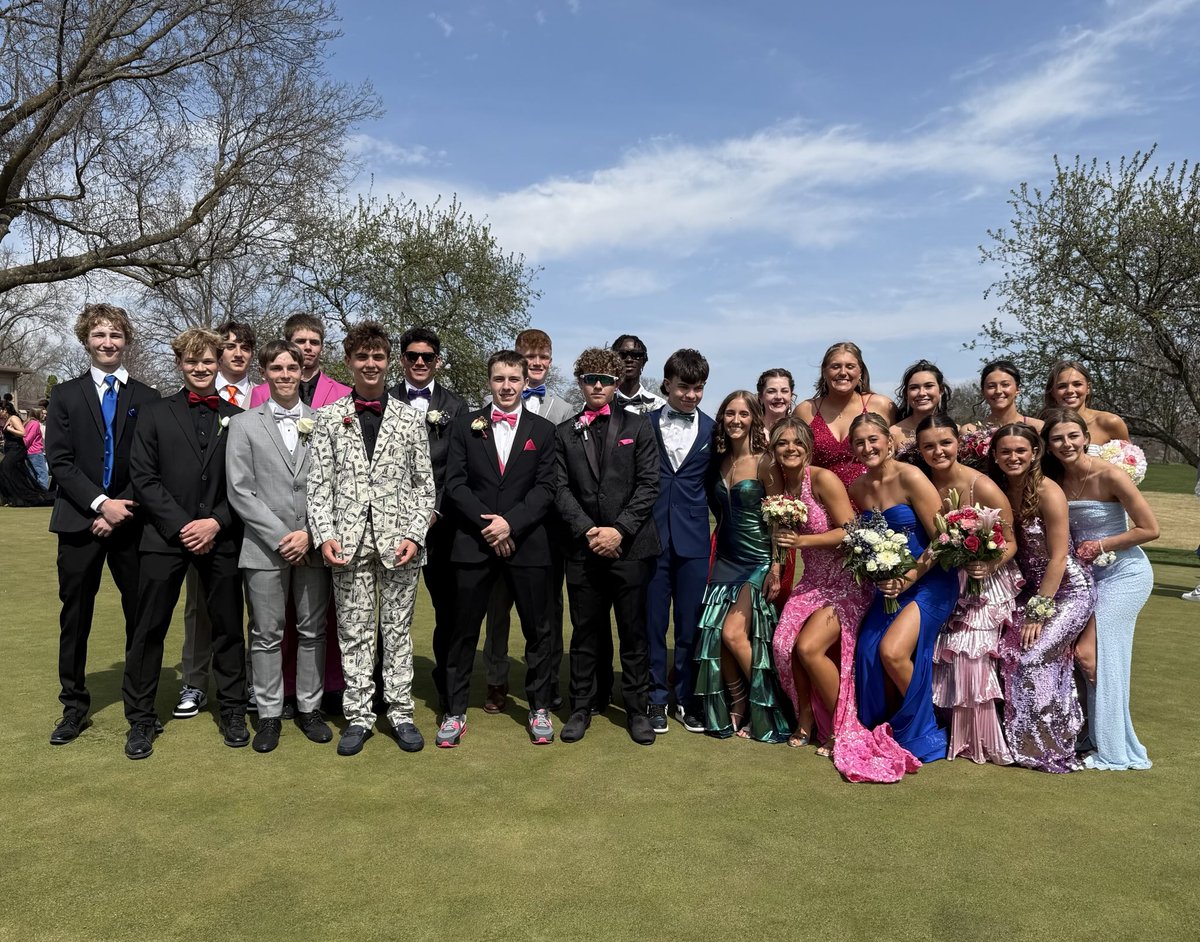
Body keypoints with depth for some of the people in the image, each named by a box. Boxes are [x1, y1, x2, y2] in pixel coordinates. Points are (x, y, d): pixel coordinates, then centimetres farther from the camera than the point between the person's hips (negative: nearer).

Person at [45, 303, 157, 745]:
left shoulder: (147, 398, 6)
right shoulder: (65, 395, 7)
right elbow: (60, 461, -1)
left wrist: (122, 510, -9)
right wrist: (101, 503, -13)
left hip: (131, 522, 0)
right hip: (80, 522, 0)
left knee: (140, 614, 4)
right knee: (75, 617, 7)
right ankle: (74, 705, 20)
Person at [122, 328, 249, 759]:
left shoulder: (237, 418, 6)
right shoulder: (154, 414, 6)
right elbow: (143, 478, -1)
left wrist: (216, 522, -11)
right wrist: (182, 526, -11)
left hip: (221, 539, 0)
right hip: (165, 537, 0)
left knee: (228, 627, 8)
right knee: (149, 629, 4)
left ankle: (232, 711, 22)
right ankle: (141, 718, 18)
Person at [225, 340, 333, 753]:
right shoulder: (244, 424, 5)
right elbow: (240, 491, -2)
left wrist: (310, 533, -9)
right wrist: (279, 536, -10)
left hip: (313, 545, 1)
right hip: (265, 547, -1)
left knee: (313, 631, 8)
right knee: (267, 634, 6)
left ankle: (309, 708, 21)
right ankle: (269, 714, 17)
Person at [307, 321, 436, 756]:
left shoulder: (410, 418, 6)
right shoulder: (329, 417, 6)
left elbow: (424, 485, 4)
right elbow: (319, 484, 3)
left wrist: (414, 535, -7)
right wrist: (325, 535, -9)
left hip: (398, 540, 0)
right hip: (350, 540, 0)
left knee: (397, 630, 8)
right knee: (353, 632, 7)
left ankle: (401, 713, 18)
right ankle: (358, 717, 18)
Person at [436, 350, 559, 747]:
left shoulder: (543, 430, 6)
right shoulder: (465, 426, 6)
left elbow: (545, 488, -1)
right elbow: (455, 483, -1)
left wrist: (510, 522, -14)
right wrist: (486, 524, -12)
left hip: (527, 543, 0)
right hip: (473, 543, 0)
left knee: (536, 629, 8)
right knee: (464, 630, 7)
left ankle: (539, 708, 23)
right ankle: (455, 711, 19)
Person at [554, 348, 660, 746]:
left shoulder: (637, 426, 6)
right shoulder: (564, 433, 10)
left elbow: (649, 484, -1)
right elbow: (561, 489, 3)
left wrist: (620, 530, -11)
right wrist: (588, 531, -10)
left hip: (631, 546, -1)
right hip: (583, 548, 1)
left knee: (634, 633, 6)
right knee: (584, 632, 9)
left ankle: (636, 709, 18)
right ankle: (581, 708, 21)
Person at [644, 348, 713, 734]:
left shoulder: (712, 430, 6)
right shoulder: (644, 425, 3)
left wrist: (696, 517, 1)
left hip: (693, 539, 1)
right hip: (652, 537, -1)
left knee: (690, 623, 7)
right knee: (652, 621, 6)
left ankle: (685, 697, 22)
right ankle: (656, 698, 19)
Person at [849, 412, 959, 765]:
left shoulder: (911, 478, -16)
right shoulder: (858, 488, 4)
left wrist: (909, 578, -18)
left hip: (929, 580, -6)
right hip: (890, 583, 6)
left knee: (893, 651, -19)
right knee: (868, 653, -7)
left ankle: (921, 735, 6)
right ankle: (889, 734, 17)